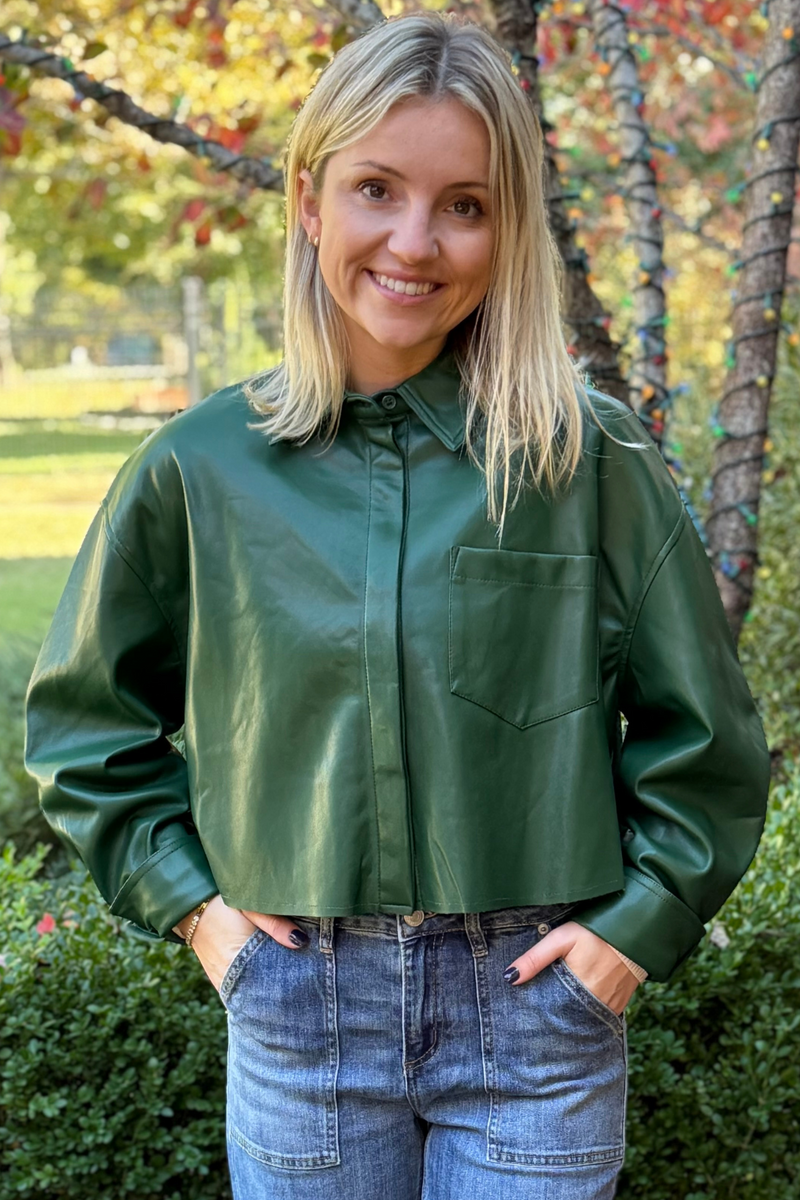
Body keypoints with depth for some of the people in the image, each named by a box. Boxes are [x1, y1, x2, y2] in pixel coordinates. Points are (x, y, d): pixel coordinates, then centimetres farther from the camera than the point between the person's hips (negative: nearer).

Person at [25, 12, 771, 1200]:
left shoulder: (588, 456, -6)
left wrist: (639, 921, -3)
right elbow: (84, 713, 10)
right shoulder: (202, 467, -2)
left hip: (533, 1004, -1)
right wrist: (184, 898, 3)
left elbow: (702, 730, 3)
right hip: (298, 1004, 2)